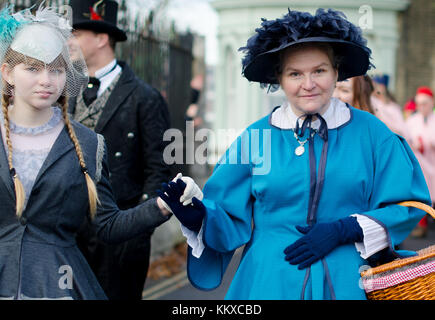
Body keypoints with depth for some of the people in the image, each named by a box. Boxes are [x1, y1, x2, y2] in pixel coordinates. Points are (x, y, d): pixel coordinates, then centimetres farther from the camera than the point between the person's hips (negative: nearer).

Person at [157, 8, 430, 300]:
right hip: (270, 283, 1)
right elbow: (232, 221, 2)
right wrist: (200, 217, -19)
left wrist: (344, 230, -12)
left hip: (347, 283, 0)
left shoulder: (370, 132, -2)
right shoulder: (256, 137, 0)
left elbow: (408, 207, -1)